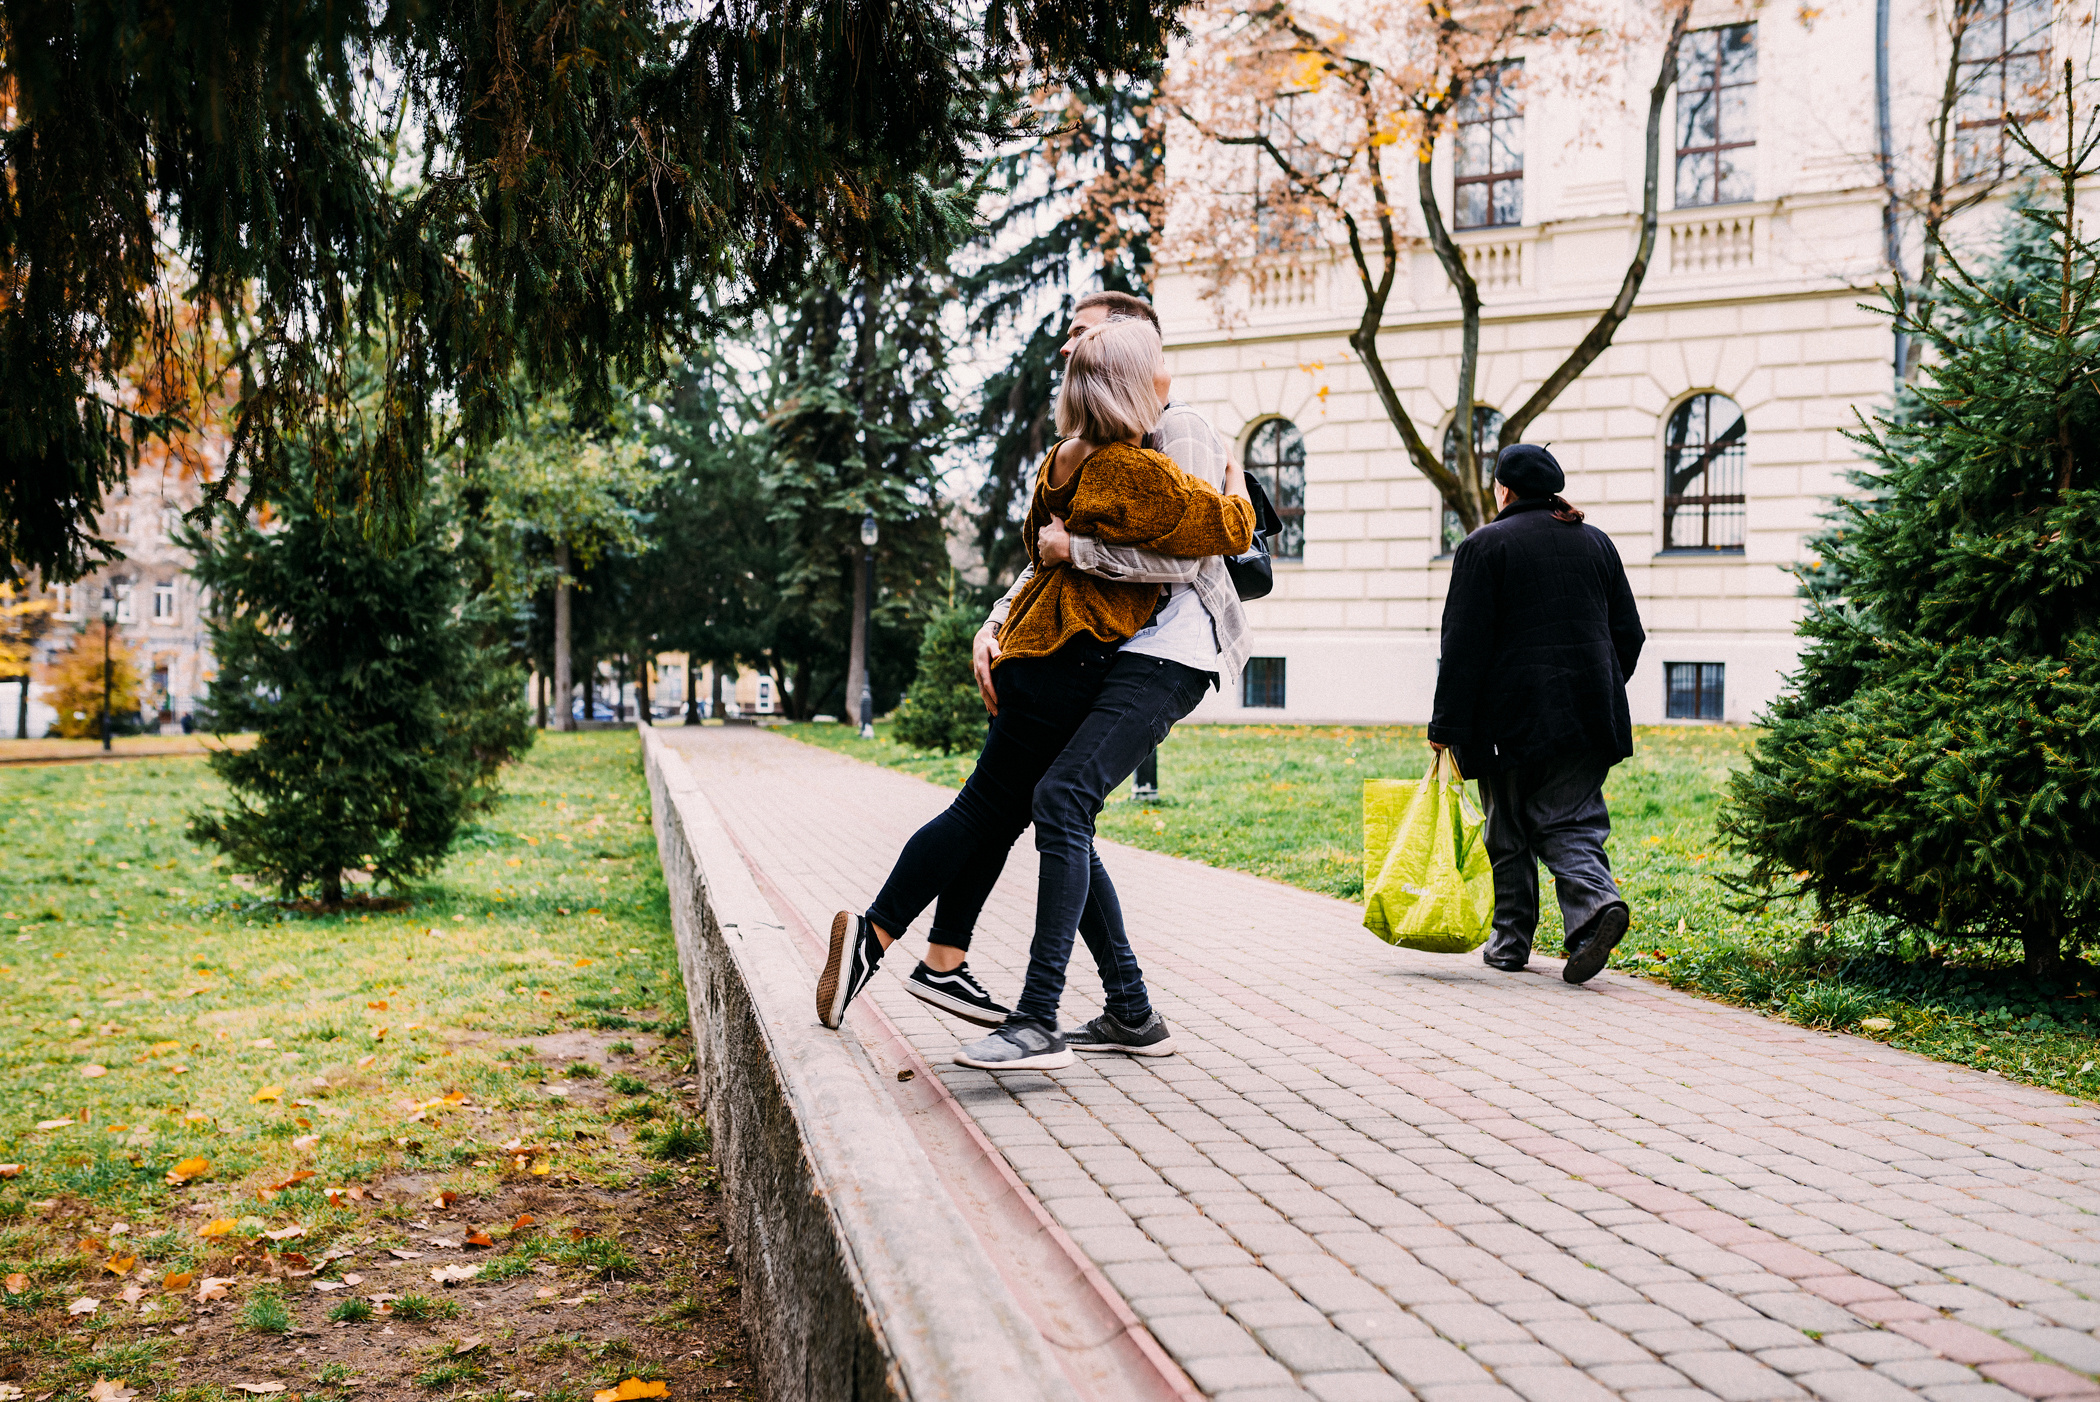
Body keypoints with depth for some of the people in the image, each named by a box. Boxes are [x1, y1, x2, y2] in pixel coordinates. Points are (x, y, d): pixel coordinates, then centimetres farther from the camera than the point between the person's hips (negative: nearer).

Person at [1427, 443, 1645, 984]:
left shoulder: (1484, 546, -3)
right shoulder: (1595, 542, 13)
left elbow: (1464, 646, -9)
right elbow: (1628, 634, 16)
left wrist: (1446, 726, -7)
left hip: (1512, 717, -4)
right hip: (1585, 717, 4)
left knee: (1508, 831, 8)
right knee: (1571, 822, 5)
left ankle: (1510, 940, 13)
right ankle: (1595, 900, -21)